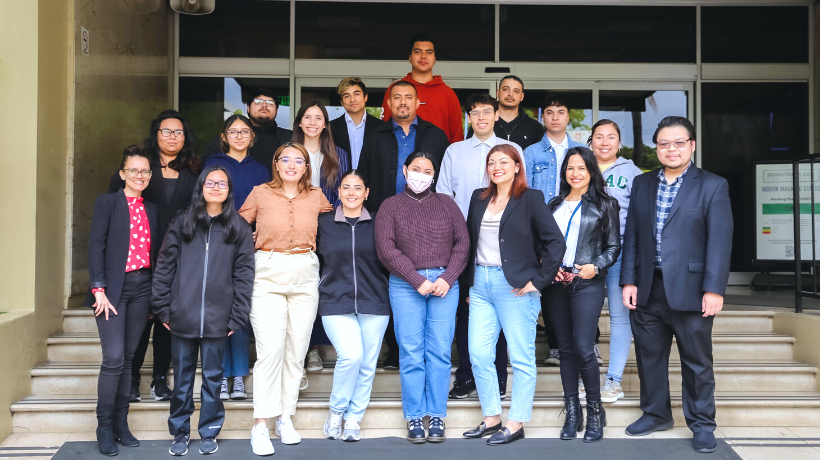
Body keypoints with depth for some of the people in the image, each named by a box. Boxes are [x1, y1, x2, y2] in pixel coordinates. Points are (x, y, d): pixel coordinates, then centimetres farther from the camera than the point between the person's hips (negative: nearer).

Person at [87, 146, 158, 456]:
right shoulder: (107, 203, 0)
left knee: (128, 357, 8)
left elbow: (154, 253, 14)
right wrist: (99, 289, -14)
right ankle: (104, 428, 2)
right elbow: (96, 246, -7)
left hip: (142, 287, 5)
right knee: (114, 358, -10)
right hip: (113, 287, -5)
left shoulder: (151, 210, 14)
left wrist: (156, 294, 10)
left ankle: (121, 424, 16)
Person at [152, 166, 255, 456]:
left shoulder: (239, 228, 3)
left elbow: (244, 274, 0)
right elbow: (164, 267, 5)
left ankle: (209, 433, 21)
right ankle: (180, 433, 22)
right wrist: (163, 309, -1)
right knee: (182, 379, 9)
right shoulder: (182, 224, 6)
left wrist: (238, 317, -5)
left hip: (217, 319, -1)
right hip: (182, 317, 1)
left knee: (212, 378, 8)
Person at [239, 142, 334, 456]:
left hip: (305, 276, 3)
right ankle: (260, 425, -6)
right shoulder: (260, 194, 3)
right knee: (271, 349, -13)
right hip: (268, 276, -3)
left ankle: (285, 417, 18)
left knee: (296, 351, 6)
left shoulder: (317, 197, 8)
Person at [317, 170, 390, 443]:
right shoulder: (324, 223, 5)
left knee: (367, 364, 3)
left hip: (373, 303, 2)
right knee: (350, 356, -18)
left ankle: (353, 420, 19)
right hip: (336, 302, -2)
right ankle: (336, 412, 5)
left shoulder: (377, 223, 6)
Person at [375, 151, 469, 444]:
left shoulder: (446, 204, 14)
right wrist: (418, 281, -8)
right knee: (411, 352, -1)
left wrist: (446, 279, -6)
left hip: (444, 284, 1)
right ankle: (414, 417, 6)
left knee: (439, 351, -1)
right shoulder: (391, 206, 8)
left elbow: (462, 243, 7)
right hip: (405, 285, -1)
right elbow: (386, 249, -2)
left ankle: (437, 417, 7)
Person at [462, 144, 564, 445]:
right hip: (481, 285, 6)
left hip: (515, 286, -6)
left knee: (521, 357, 2)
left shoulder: (530, 198, -3)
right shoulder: (479, 198, 13)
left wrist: (538, 281, -10)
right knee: (478, 355, 6)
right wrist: (470, 283, 12)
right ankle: (491, 417, 19)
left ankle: (516, 424, 11)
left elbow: (555, 242, -8)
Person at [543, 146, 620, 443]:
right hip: (557, 283, 4)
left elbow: (613, 246, 3)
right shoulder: (554, 204, 14)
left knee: (583, 349, -11)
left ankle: (595, 412, 4)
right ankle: (572, 413, 15)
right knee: (566, 349, 7)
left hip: (587, 284, -4)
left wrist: (596, 266, -12)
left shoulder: (604, 204, 4)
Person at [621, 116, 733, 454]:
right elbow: (631, 235, 9)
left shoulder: (713, 186, -2)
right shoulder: (642, 184, 10)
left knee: (697, 361, 5)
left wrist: (714, 289, -14)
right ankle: (655, 414, 30)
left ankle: (702, 425, 19)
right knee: (649, 356, 13)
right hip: (647, 289, 4)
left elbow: (719, 240, -8)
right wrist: (629, 280, 2)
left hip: (689, 289, -4)